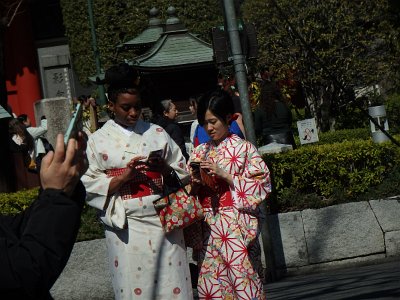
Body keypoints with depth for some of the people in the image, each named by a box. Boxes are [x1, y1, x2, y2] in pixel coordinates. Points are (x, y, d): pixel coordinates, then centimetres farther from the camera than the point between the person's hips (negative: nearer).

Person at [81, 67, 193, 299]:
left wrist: (164, 169, -10)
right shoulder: (98, 140, 5)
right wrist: (124, 177, -13)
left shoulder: (157, 133, 10)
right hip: (126, 226, -1)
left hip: (163, 220, 2)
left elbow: (183, 173, 11)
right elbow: (90, 186, -1)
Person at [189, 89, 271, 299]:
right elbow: (191, 193, 15)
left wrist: (223, 174, -13)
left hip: (236, 226, -4)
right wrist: (195, 181, -7)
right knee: (211, 282, 2)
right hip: (209, 228, 4)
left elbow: (260, 185, -8)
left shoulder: (243, 148, 0)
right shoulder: (200, 152, 13)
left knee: (241, 278, -7)